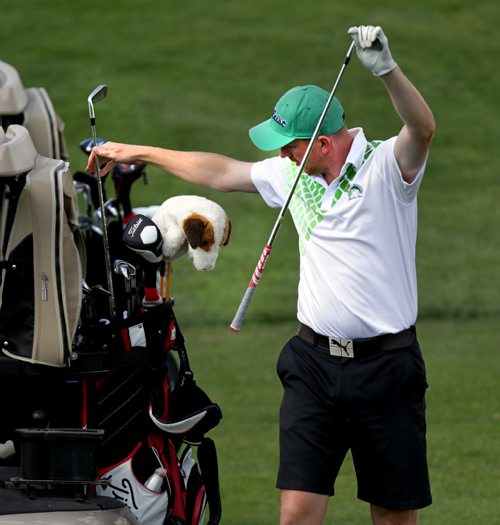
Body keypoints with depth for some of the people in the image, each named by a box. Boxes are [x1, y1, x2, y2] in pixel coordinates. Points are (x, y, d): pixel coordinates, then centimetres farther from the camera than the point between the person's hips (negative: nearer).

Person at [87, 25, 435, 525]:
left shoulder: (386, 166, -10)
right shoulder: (293, 173, 9)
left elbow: (422, 128, -30)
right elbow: (222, 172, 23)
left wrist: (386, 69, -48)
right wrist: (137, 153, 31)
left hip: (386, 366, -5)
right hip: (314, 361, 5)